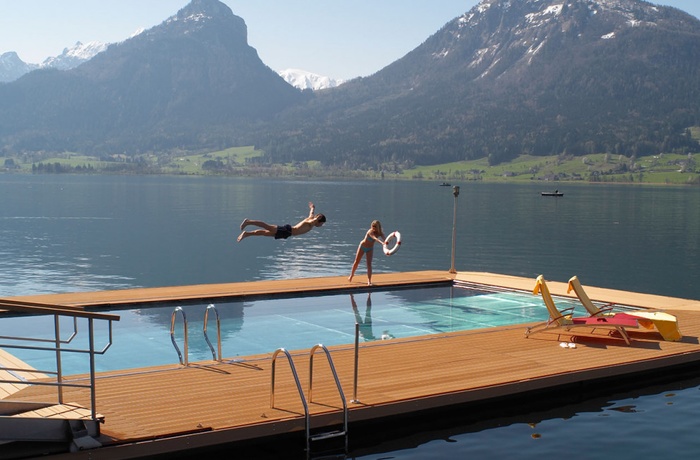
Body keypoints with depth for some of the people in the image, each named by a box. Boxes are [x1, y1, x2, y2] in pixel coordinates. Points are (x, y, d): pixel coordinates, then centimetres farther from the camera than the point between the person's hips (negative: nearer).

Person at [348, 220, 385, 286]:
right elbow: (375, 238, -51)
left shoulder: (380, 233, -17)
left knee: (369, 264, -11)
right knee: (356, 262, 12)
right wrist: (381, 242, -68)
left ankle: (369, 281, -9)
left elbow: (385, 240, -30)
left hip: (370, 249, 2)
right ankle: (352, 274, 37)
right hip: (362, 246, -2)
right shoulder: (370, 232, -32)